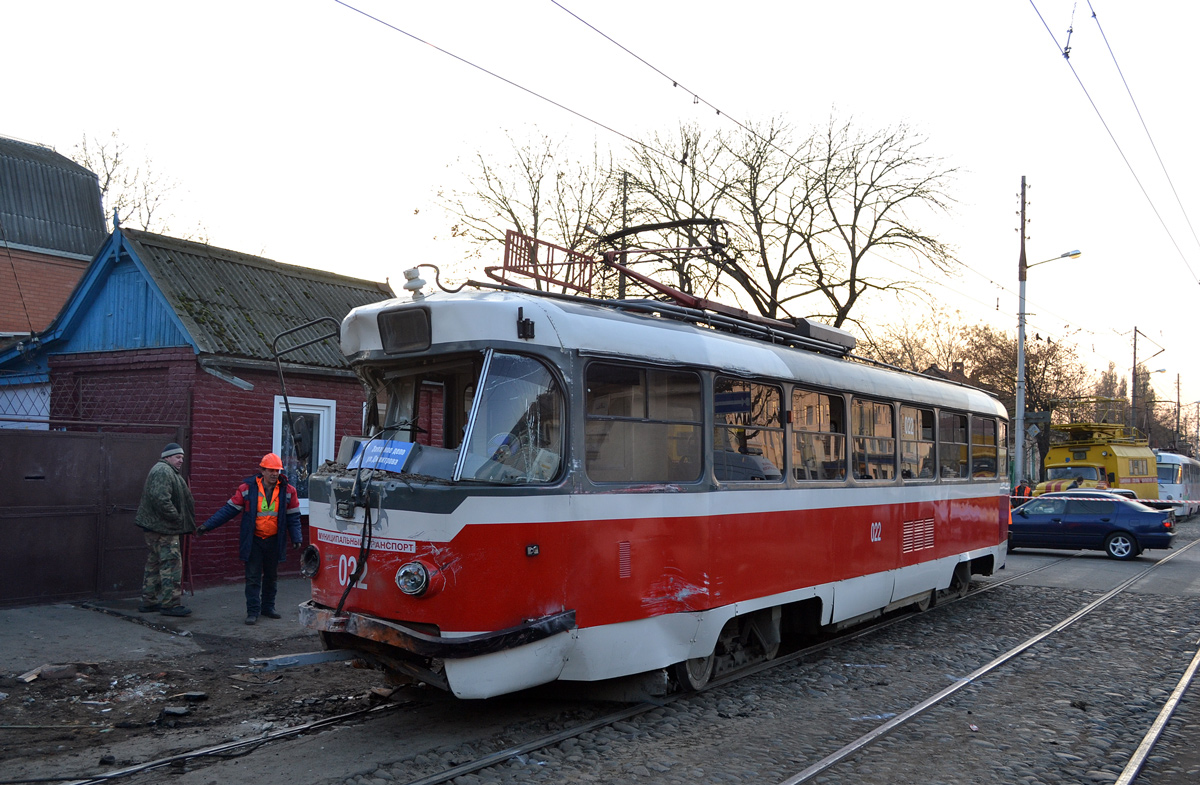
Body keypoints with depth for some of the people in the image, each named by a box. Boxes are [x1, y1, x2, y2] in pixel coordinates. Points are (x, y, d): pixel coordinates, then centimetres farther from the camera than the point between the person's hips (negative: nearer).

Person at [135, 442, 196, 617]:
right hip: (163, 527, -11)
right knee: (172, 563, -8)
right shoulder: (163, 471, -14)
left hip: (156, 527, 11)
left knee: (154, 564, 16)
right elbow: (161, 498, -26)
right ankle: (170, 603, -5)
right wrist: (175, 517, -19)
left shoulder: (169, 471, 21)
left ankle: (149, 601, 24)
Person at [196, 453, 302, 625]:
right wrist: (207, 525, -7)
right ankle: (253, 612, 6)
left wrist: (296, 538, -7)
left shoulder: (287, 490, -2)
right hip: (253, 540, -2)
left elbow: (293, 517, 2)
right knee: (253, 577, -1)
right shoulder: (247, 488, -6)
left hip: (274, 541, 2)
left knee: (271, 577, 14)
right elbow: (229, 509, -2)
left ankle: (268, 607, 29)